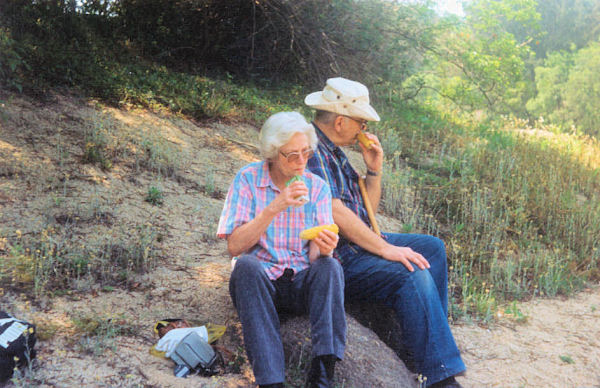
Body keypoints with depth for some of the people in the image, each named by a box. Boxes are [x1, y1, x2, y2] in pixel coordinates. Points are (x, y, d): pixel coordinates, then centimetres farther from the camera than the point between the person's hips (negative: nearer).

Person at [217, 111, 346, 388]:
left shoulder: (317, 187, 4)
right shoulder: (248, 179, -3)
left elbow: (316, 256, -4)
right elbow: (234, 246, -13)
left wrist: (324, 248, -29)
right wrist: (274, 208, -24)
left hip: (303, 283, 2)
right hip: (258, 281, -1)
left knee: (330, 267, -28)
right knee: (247, 266, -34)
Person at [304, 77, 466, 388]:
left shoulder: (334, 152, 17)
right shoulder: (311, 149, -15)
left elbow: (367, 211, 18)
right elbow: (334, 212, -25)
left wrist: (374, 170, 4)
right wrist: (385, 248, -24)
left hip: (357, 243, 11)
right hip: (334, 257, -11)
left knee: (432, 247, 10)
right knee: (413, 275, -26)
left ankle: (428, 343, 7)